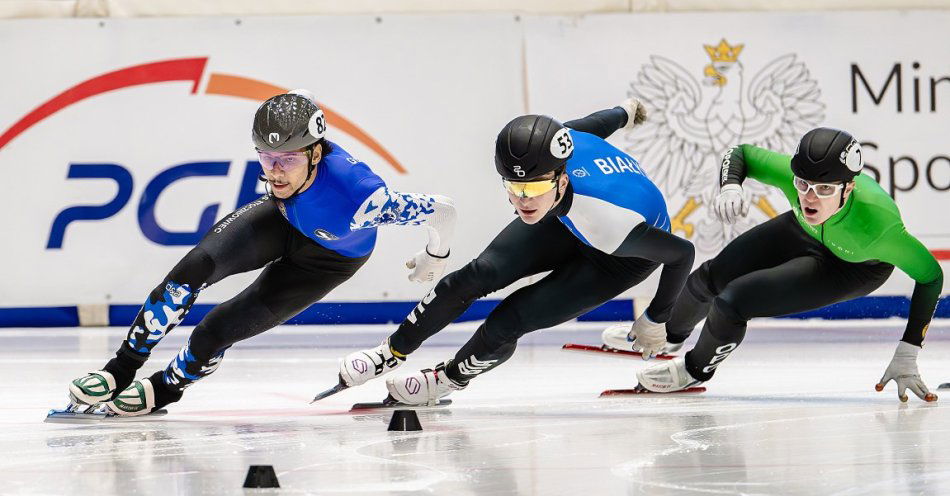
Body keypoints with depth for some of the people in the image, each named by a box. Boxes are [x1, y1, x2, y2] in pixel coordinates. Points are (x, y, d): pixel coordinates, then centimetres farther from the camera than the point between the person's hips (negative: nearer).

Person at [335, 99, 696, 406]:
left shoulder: (609, 221, -46)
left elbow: (682, 253, -33)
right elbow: (596, 124, -9)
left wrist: (656, 320, -16)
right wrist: (623, 112, 18)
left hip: (623, 257, -5)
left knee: (506, 323, -14)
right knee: (476, 276, -5)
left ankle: (452, 378, 20)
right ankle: (391, 353, 18)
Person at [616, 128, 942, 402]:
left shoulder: (877, 223, -44)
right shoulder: (791, 173, -35)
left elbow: (930, 274, -30)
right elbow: (740, 154, -14)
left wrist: (907, 355, -30)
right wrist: (730, 185, -37)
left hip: (857, 269, -4)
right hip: (805, 233, 4)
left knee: (732, 302, -17)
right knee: (713, 276, 14)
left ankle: (697, 369, 18)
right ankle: (669, 332, 51)